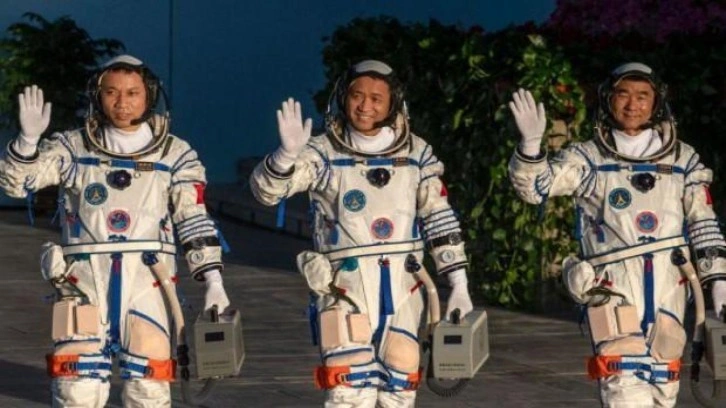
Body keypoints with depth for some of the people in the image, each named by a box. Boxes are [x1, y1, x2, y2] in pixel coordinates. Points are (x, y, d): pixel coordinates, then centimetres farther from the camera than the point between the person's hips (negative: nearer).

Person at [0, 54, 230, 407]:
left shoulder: (175, 156, 7)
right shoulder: (73, 149, 8)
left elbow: (194, 222, 6)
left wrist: (213, 280, -2)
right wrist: (29, 138, -18)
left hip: (144, 284, 0)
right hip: (84, 282, 0)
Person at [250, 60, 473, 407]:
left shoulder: (416, 153, 6)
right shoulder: (324, 153, -4)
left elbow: (439, 219, 11)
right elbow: (266, 189, -14)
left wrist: (459, 285, 8)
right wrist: (288, 153, -34)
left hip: (402, 288, 4)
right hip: (346, 287, -4)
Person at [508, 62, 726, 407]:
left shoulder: (683, 160, 11)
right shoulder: (589, 158, 4)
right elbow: (535, 186, -7)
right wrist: (531, 142, -25)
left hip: (667, 289, 3)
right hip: (613, 287, -3)